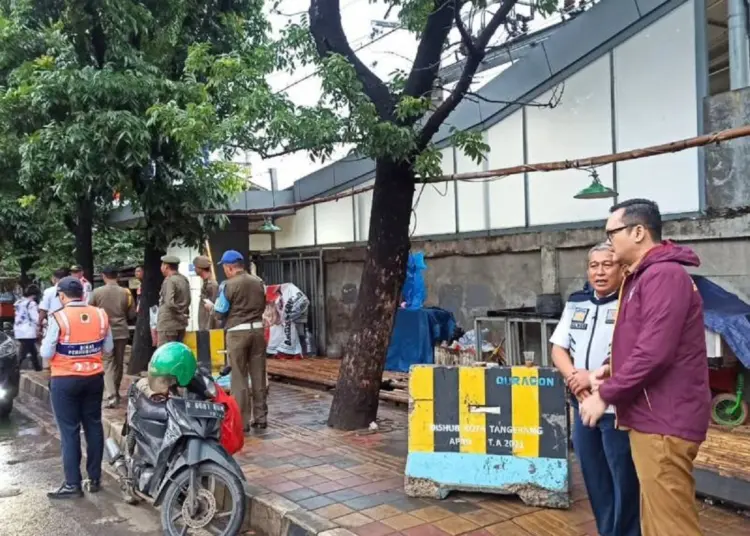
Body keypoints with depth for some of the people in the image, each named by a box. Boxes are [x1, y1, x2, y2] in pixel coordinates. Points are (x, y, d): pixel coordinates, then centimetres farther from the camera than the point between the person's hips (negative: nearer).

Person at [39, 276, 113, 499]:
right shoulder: (100, 315, -2)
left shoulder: (58, 318, -16)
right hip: (94, 378, 4)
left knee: (69, 431, 3)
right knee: (93, 426, 13)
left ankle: (72, 484, 7)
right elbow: (108, 348, 6)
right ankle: (95, 478, 20)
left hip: (65, 381, -4)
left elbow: (46, 353, -12)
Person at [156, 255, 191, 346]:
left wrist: (179, 312, -10)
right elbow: (187, 301, 15)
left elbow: (169, 302, -23)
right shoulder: (184, 279, 10)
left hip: (168, 324, -8)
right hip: (181, 323, 8)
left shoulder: (169, 280, -14)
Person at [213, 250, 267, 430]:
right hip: (258, 330, 5)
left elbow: (220, 311, -4)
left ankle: (242, 420, 5)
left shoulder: (229, 285, -10)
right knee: (258, 375, 10)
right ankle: (260, 417, 17)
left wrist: (210, 306, 15)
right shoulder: (258, 282, 6)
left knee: (239, 377, 3)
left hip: (237, 332, -5)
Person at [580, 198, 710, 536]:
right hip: (653, 415, 10)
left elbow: (654, 352, -24)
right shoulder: (644, 276, 18)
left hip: (663, 419, -10)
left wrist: (606, 395, -15)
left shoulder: (664, 275, -16)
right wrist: (613, 370, 9)